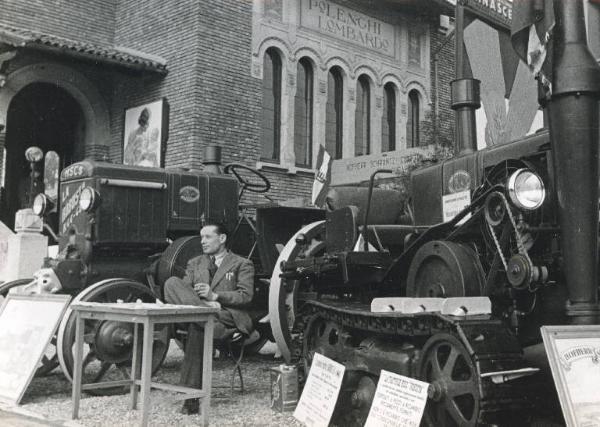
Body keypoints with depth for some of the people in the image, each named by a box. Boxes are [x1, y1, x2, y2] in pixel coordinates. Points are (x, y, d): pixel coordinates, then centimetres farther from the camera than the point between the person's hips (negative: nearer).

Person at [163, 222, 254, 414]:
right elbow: (182, 289, 13)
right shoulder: (194, 263, 26)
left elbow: (246, 296, -2)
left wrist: (215, 295, -16)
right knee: (172, 282, -22)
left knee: (197, 327, -39)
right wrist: (194, 297, -13)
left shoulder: (242, 264, 12)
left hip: (228, 316, -4)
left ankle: (192, 398, -35)